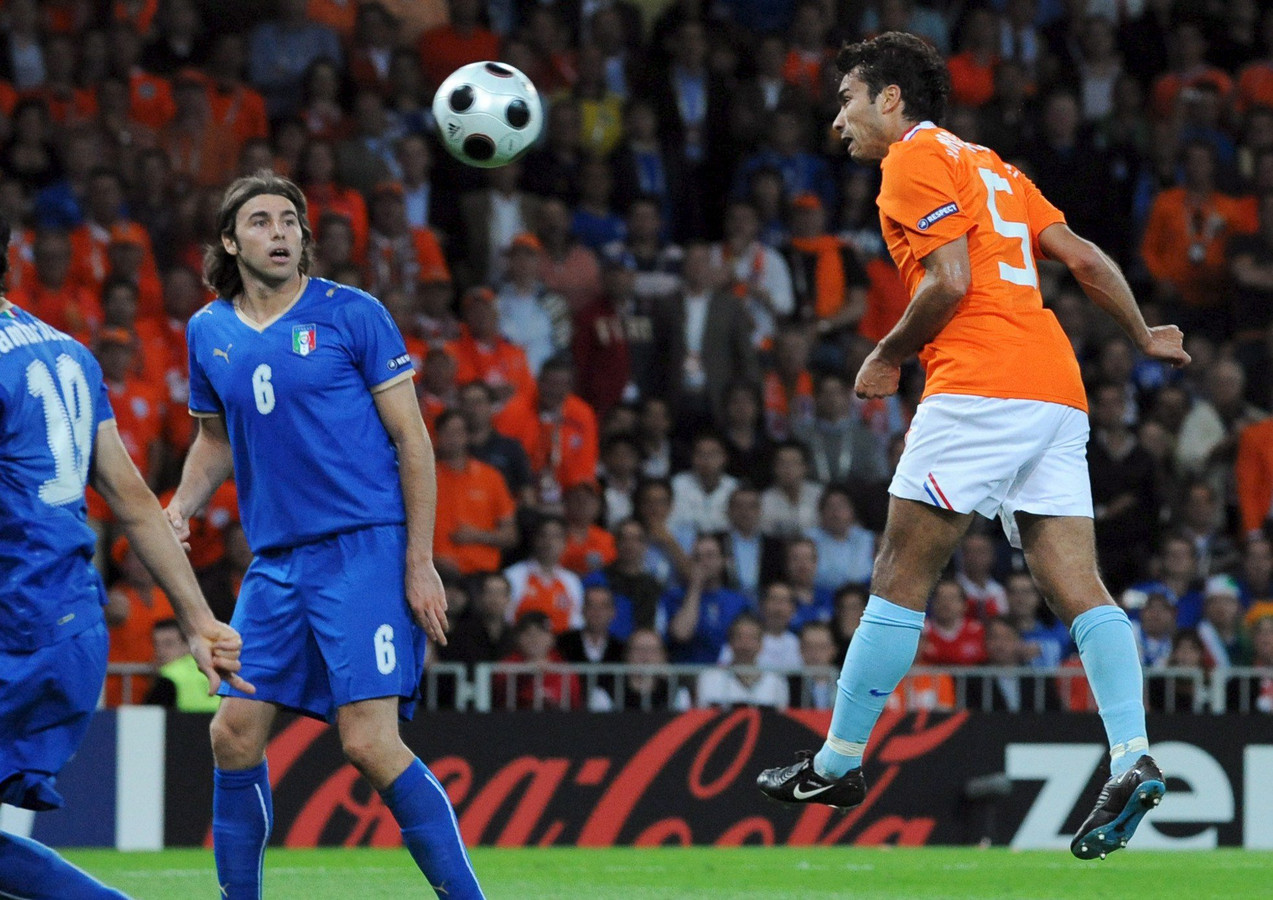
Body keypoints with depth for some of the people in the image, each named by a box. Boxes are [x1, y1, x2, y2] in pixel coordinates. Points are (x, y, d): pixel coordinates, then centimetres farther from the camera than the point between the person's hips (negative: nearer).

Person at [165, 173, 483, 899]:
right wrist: (179, 510, 5)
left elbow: (412, 440, -3)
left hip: (364, 547, -6)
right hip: (276, 561, 6)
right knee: (234, 736, 2)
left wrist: (421, 564, -10)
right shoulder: (209, 333, 10)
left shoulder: (353, 315, -5)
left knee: (370, 742, -16)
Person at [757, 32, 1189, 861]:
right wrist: (1145, 337, 30)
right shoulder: (988, 166, 25)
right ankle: (1133, 759, -17)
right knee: (1077, 585, -2)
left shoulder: (915, 160, 0)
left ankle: (839, 763, 3)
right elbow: (1084, 256, 21)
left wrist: (888, 358, 1)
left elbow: (949, 280, -11)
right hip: (1057, 393, 8)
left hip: (980, 388, -8)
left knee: (901, 577, -2)